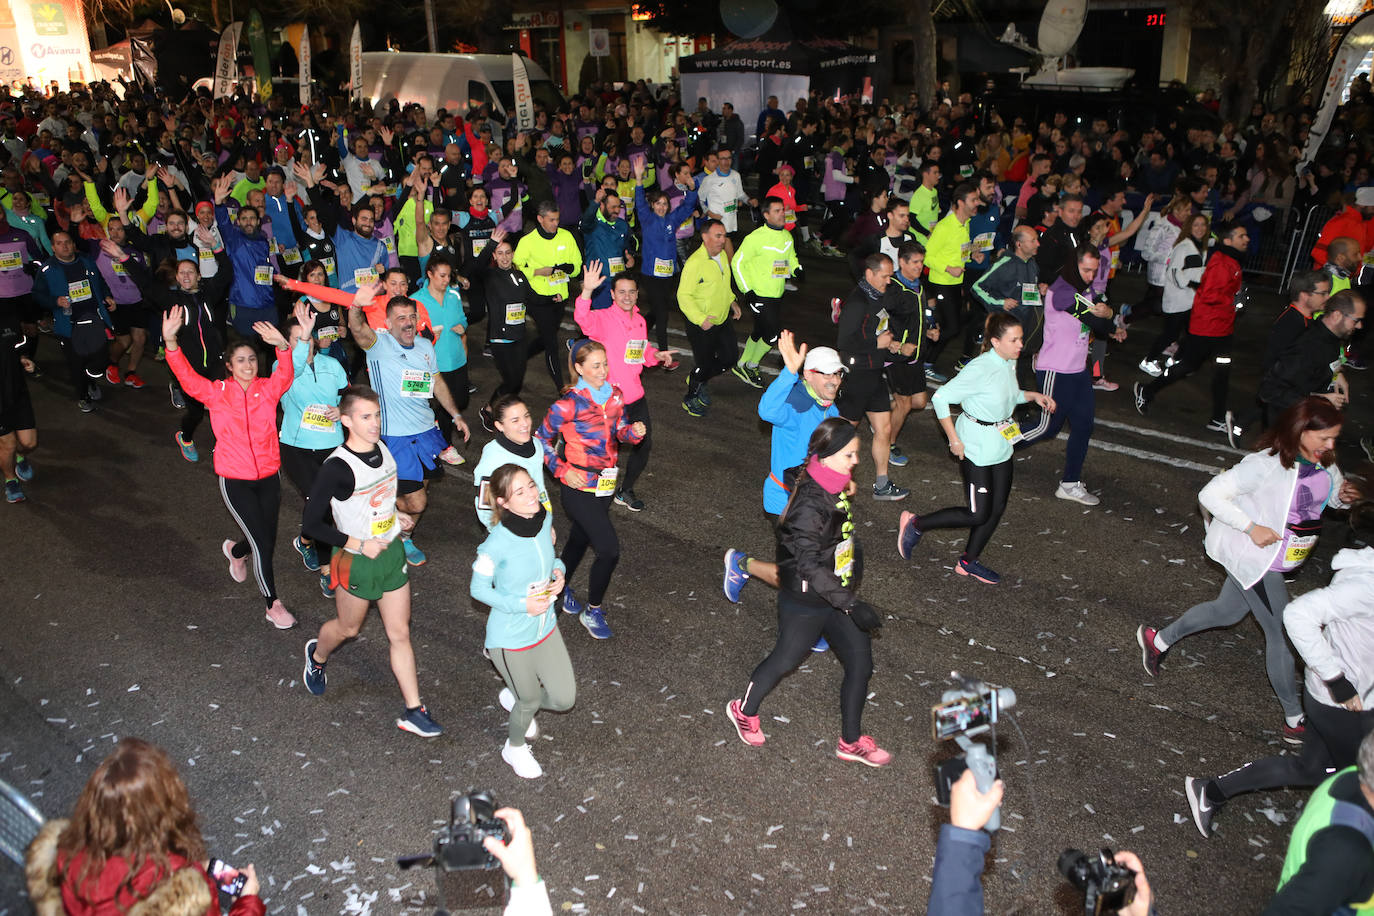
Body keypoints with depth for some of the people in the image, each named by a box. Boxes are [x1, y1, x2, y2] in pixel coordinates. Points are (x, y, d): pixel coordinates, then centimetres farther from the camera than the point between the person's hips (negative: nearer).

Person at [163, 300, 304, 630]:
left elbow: (286, 373, -24)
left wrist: (283, 345, -46)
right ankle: (273, 605, 12)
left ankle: (236, 551, 53)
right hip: (235, 481, -3)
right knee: (262, 543, -5)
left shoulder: (268, 389, -4)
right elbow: (186, 375, -21)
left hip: (269, 476, 3)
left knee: (267, 540, 16)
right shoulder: (216, 393, -7)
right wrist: (171, 342, -40)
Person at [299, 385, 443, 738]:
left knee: (400, 633, 8)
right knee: (348, 628, 19)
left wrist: (397, 514, 6)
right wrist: (358, 545, -22)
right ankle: (317, 656, 55)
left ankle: (413, 711, 17)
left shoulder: (383, 449, -3)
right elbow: (311, 524, -22)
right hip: (355, 562, -5)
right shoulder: (337, 467, -25)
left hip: (391, 553, 5)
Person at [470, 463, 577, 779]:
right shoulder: (498, 543, -30)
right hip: (511, 637, -6)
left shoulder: (545, 519, -11)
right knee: (531, 700, 16)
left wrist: (558, 571, -11)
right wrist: (520, 605, -23)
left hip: (546, 626, 6)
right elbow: (478, 589, -16)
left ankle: (514, 697, 46)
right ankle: (515, 748, 51)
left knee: (564, 698, 13)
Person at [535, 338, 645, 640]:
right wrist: (562, 471, -13)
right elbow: (542, 439, -8)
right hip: (579, 488, -6)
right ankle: (592, 611, 11)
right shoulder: (569, 403, -18)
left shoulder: (614, 395, 0)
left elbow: (621, 432, 10)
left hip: (605, 485, 6)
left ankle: (561, 587, 50)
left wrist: (634, 432, -12)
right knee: (610, 551, -10)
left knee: (579, 540, 24)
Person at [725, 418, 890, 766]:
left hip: (836, 596, 8)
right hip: (806, 603, -8)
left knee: (861, 662, 10)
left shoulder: (835, 490, -3)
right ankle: (744, 711, 42)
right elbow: (810, 566, -31)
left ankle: (851, 741, 28)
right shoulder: (809, 505, -31)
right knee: (786, 659, 14)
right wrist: (851, 604, -31)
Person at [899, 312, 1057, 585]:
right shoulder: (980, 369, -24)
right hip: (975, 448, -8)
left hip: (1001, 447, 8)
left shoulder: (1010, 362, 2)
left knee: (997, 508, 12)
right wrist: (954, 439, -18)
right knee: (979, 514, -5)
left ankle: (969, 562, 29)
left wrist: (1032, 396, 2)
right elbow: (940, 398, -21)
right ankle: (915, 524, 12)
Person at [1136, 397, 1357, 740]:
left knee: (1228, 611, 22)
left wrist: (1342, 496, -9)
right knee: (1282, 633, 0)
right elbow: (1211, 494, -25)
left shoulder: (1324, 464, -1)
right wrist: (1251, 527, -28)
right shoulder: (1266, 465, -25)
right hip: (1254, 558, -8)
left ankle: (1157, 639, 41)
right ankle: (1295, 721, 16)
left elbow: (1331, 494, 15)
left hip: (1275, 559, 9)